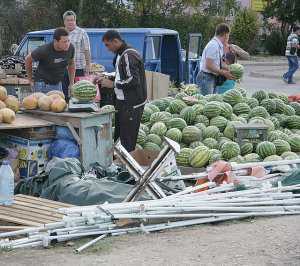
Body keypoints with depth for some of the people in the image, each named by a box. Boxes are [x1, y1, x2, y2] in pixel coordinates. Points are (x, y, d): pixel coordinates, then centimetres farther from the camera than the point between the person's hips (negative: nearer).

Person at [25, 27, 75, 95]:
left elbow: (71, 64, 11)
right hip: (42, 84, -5)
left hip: (58, 84, 6)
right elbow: (28, 59, -6)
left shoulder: (70, 48, -10)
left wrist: (71, 83, 10)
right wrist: (30, 80, 0)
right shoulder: (44, 50, -23)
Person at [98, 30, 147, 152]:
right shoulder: (121, 55, 14)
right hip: (123, 102, 10)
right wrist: (108, 79, 12)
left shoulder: (128, 56, -18)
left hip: (131, 104, -10)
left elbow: (133, 80, -24)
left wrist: (113, 84, -17)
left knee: (127, 140, -6)